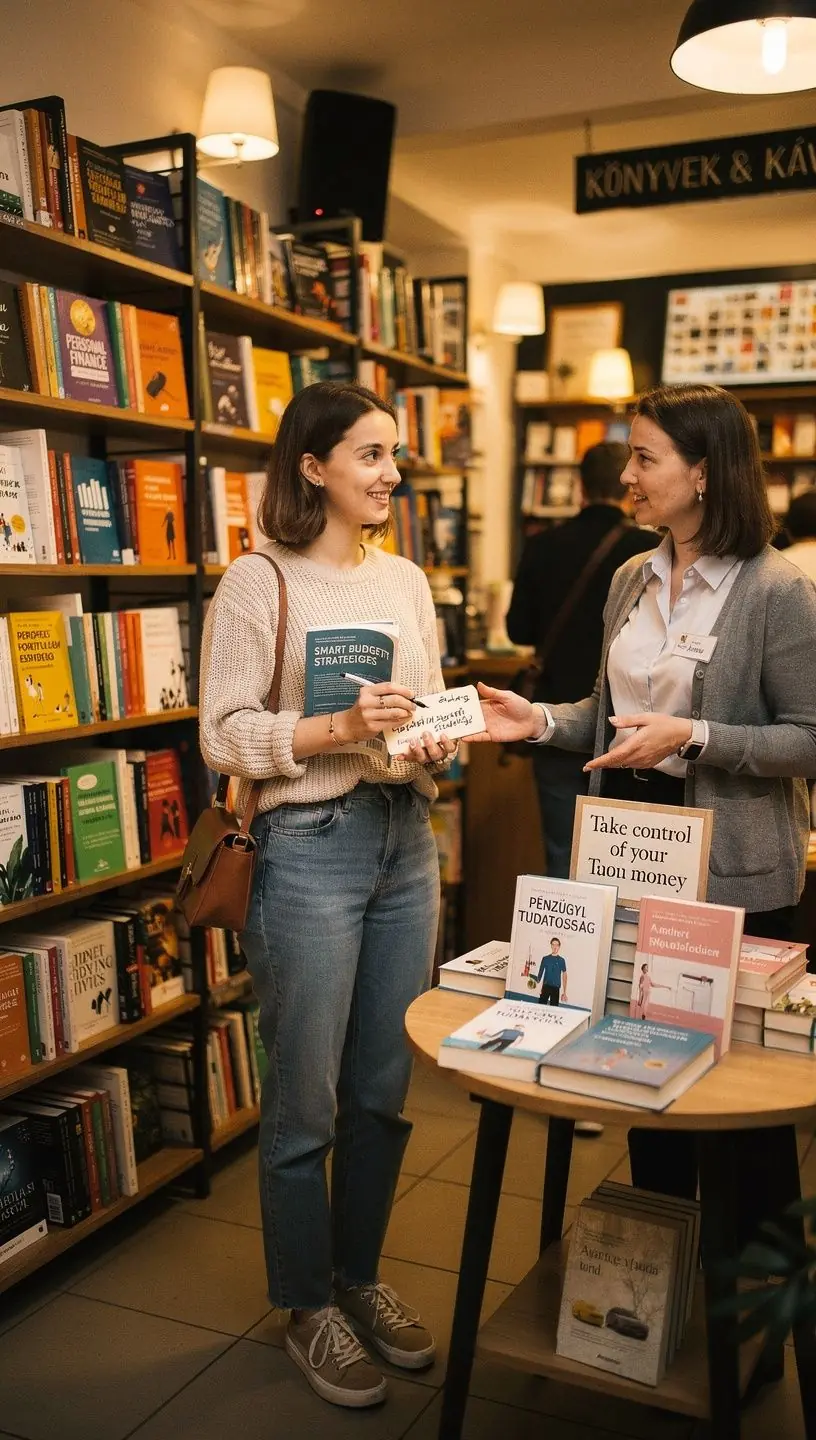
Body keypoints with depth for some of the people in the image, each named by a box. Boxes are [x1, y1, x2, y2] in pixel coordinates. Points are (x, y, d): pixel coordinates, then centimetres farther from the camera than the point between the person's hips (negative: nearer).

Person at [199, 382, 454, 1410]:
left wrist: (437, 745, -5)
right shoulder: (260, 582, -8)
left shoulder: (407, 580, 10)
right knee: (305, 1099, 6)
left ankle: (360, 1279, 36)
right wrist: (340, 728, -23)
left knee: (387, 1089, 15)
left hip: (407, 840, 6)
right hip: (310, 844, -6)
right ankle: (307, 1308, 27)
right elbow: (223, 737, -11)